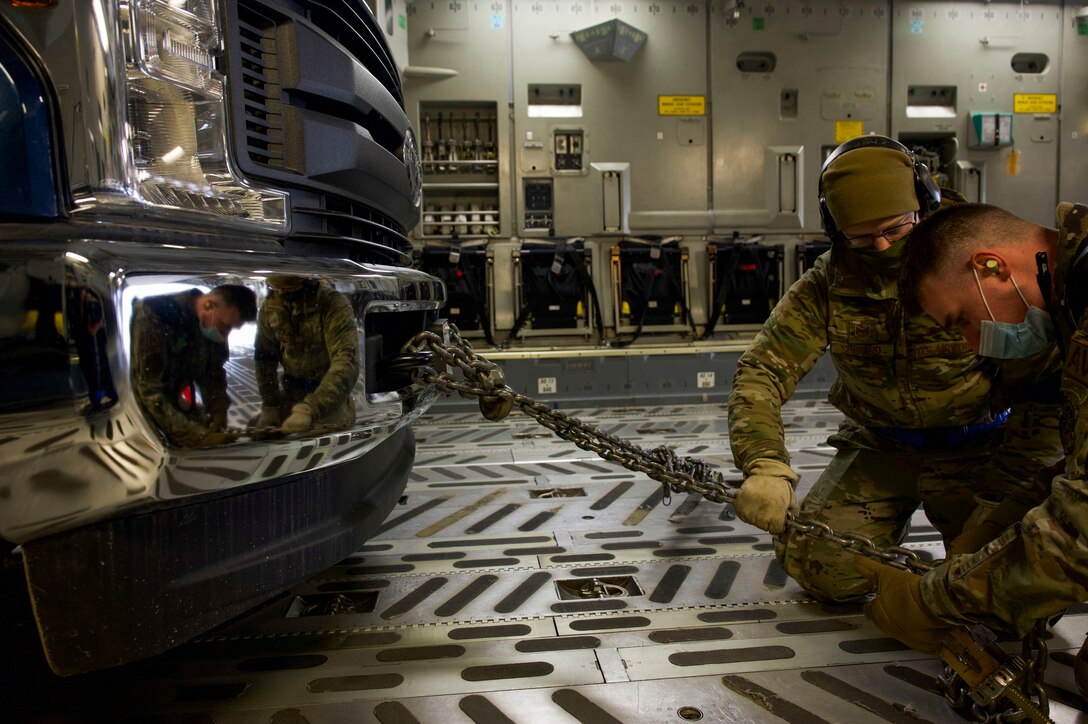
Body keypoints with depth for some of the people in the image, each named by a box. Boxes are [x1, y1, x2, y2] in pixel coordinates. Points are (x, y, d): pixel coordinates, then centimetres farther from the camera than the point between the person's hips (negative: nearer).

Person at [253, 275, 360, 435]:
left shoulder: (334, 304, -25)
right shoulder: (270, 306, -7)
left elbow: (347, 364, -37)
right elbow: (264, 356, 5)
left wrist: (308, 410, -46)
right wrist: (269, 404, -3)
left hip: (328, 394, -5)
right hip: (290, 391, 5)